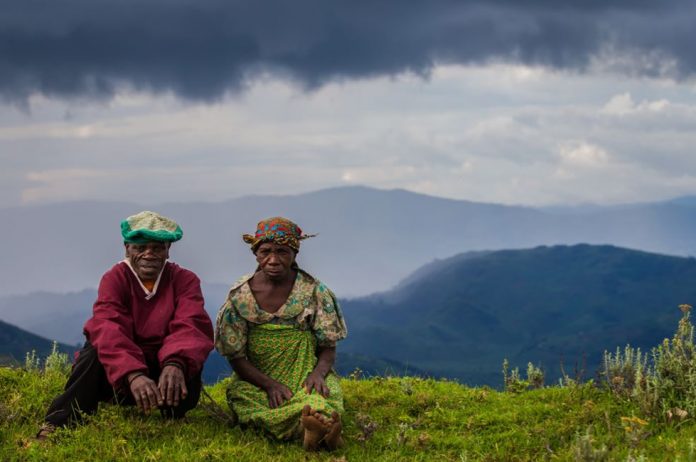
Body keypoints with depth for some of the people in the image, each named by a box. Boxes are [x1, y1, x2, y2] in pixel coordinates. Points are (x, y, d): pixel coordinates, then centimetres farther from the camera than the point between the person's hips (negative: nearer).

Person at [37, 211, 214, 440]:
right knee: (95, 351, -30)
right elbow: (109, 329, -28)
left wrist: (175, 364, -49)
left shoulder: (184, 280, -6)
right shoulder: (115, 279, -9)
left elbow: (190, 326, -25)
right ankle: (58, 425, -33)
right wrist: (133, 374, -48)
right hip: (117, 374, 0)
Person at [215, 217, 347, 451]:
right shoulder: (240, 297, 0)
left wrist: (318, 372, -23)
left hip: (305, 378, 1)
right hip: (257, 381, 0)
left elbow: (328, 349, 2)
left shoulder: (313, 291, 1)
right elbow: (236, 357, 0)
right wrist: (269, 384, -18)